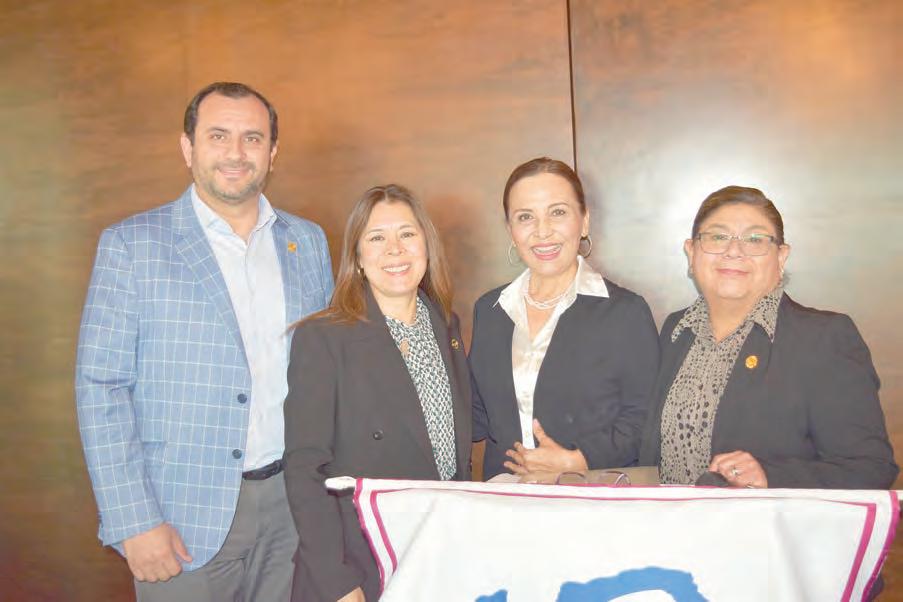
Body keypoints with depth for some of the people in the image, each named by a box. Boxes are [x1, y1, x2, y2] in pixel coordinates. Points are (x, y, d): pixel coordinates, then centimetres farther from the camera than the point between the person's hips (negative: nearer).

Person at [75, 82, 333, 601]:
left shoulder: (309, 243, 7)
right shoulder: (130, 245, -4)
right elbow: (101, 388, -6)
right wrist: (134, 522, -11)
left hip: (293, 506, 3)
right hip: (184, 521, -3)